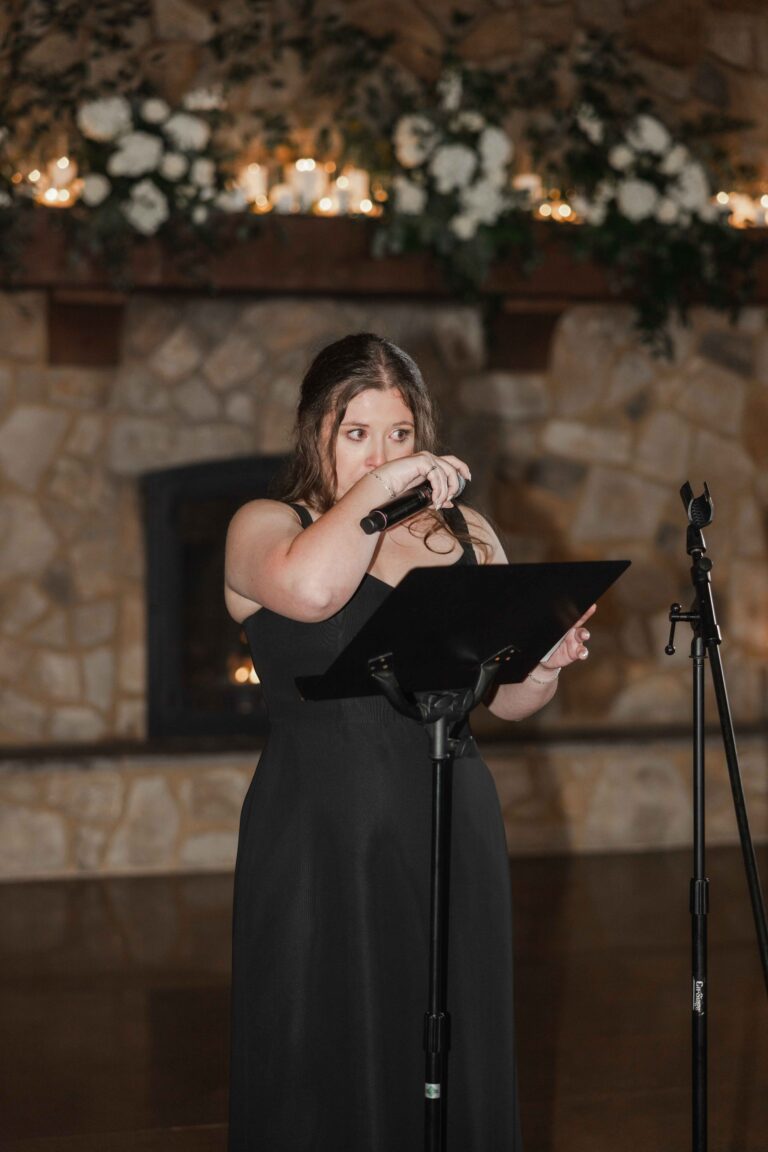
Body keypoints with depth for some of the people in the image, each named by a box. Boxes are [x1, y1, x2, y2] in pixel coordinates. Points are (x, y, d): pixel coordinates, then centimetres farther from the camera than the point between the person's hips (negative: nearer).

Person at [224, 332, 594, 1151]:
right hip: (320, 837, -4)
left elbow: (508, 697, 15)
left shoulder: (465, 533, 12)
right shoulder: (265, 527, 0)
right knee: (328, 1066, 0)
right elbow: (310, 590, -25)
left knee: (453, 1067, 8)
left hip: (451, 834, 4)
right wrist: (372, 491, -14)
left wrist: (548, 664, -6)